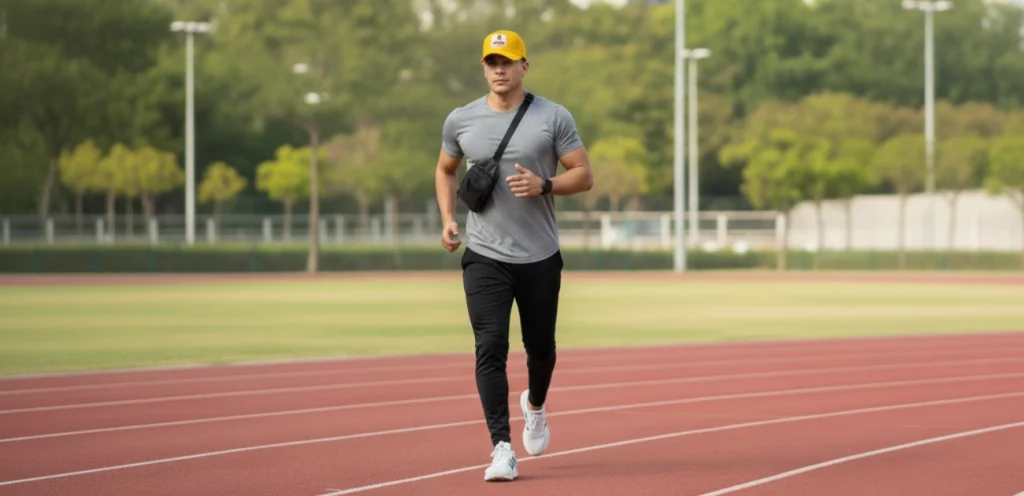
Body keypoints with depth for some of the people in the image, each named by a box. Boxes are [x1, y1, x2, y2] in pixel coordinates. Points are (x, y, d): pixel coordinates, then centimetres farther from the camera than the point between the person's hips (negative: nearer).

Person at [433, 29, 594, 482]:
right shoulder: (460, 120, 3)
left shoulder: (554, 118, -4)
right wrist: (448, 219, 5)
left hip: (540, 257, 0)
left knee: (540, 349, 12)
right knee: (491, 347, -13)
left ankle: (535, 405, 45)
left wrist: (544, 185, -21)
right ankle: (502, 448, -13)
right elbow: (445, 170, 19)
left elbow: (584, 176, -3)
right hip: (485, 257, 0)